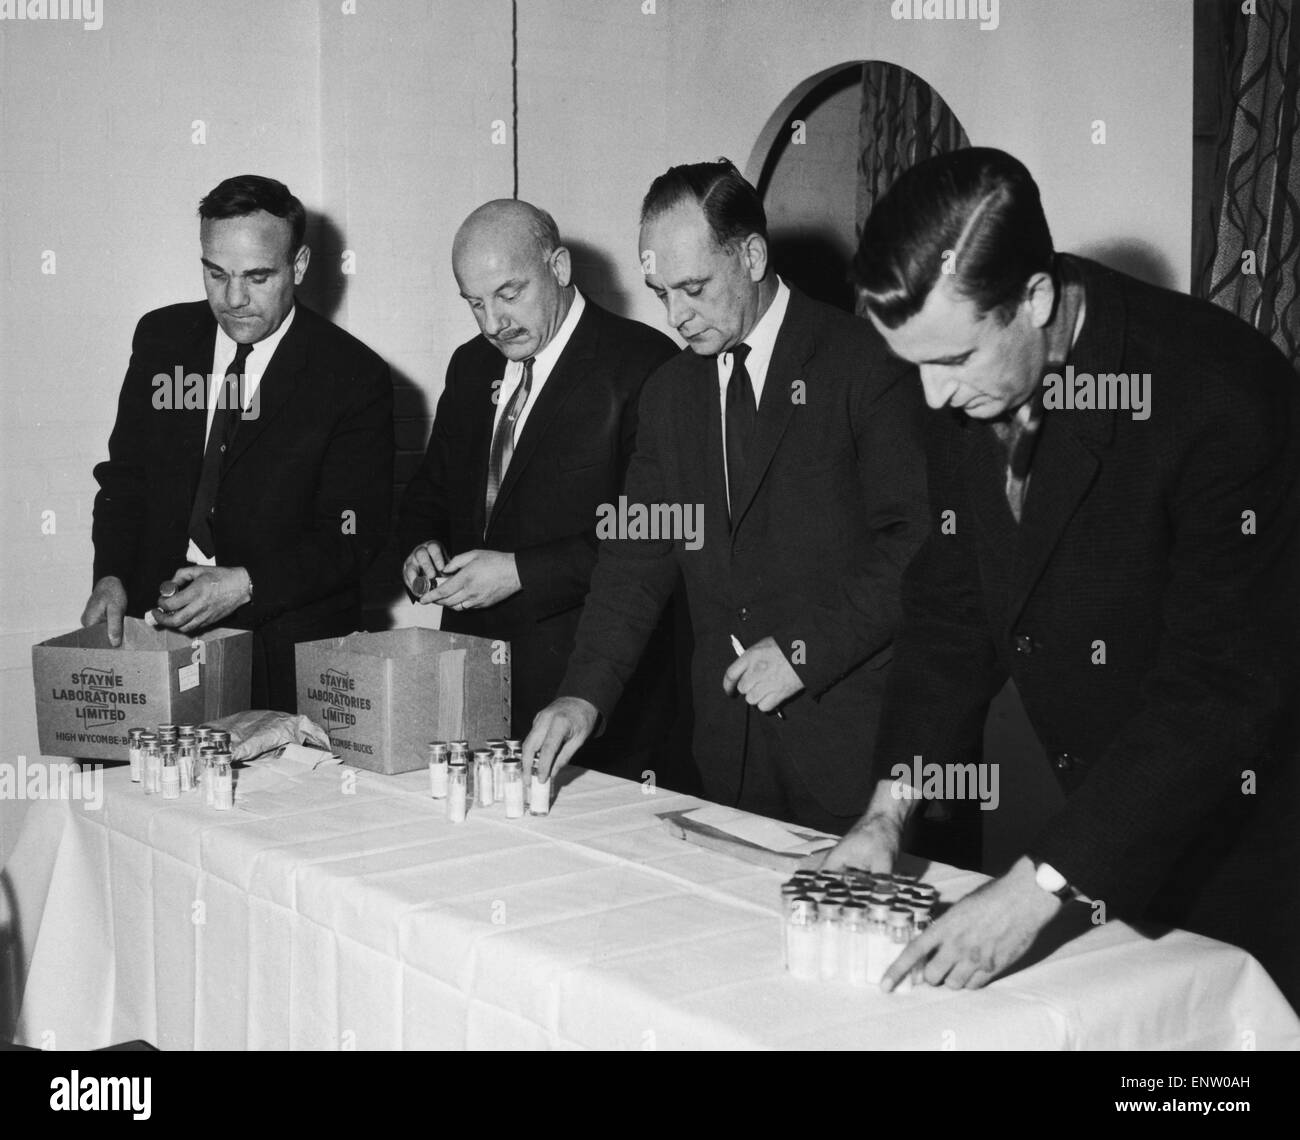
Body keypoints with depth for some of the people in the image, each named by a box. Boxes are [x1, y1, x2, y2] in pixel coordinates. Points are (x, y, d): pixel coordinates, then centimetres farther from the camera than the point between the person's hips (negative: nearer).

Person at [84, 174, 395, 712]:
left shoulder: (354, 376, -5)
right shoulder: (161, 338, 8)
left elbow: (352, 537, -7)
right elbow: (124, 479, 14)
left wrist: (247, 585, -19)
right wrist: (111, 578, -3)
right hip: (160, 630, 3)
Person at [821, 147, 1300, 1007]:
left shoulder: (1223, 394, -27)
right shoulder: (965, 389, -6)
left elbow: (1220, 686, -27)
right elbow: (953, 605, 3)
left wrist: (1042, 886, -29)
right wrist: (893, 805, -8)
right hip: (1103, 823, 6)